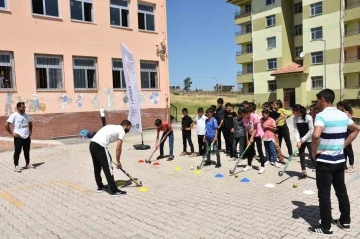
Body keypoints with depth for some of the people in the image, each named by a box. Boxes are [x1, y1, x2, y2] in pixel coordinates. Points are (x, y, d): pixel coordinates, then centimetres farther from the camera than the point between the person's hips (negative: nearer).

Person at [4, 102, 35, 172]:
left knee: (27, 151, 14)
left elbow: (30, 123, 24)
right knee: (17, 151, -1)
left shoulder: (26, 115, 9)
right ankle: (16, 166, 5)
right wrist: (12, 133, -14)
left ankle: (28, 164, 25)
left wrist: (30, 131, 14)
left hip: (27, 137, 6)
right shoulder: (14, 115, -11)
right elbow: (6, 125, -15)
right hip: (18, 137, -6)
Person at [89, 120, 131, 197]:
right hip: (100, 146, -9)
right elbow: (118, 148, -1)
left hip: (92, 143, 9)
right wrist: (118, 161, 8)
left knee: (97, 167, 20)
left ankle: (100, 187, 35)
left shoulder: (112, 127, 28)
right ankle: (114, 191, 1)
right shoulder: (122, 131, 4)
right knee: (108, 169, -4)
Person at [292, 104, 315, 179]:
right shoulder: (294, 119, -5)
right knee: (301, 155, 7)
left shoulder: (308, 117, -18)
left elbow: (311, 130, -15)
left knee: (312, 155, -5)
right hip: (301, 140, 5)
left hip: (309, 139, -4)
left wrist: (304, 139, -15)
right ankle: (304, 172, 18)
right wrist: (298, 141, -17)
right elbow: (296, 130, -6)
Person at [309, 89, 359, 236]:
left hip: (325, 161, -7)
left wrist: (314, 152, -17)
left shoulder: (322, 115, -18)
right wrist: (343, 145, 15)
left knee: (324, 195, 2)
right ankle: (345, 222, 32)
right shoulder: (343, 115, 6)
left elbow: (316, 135, -34)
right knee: (341, 191, 19)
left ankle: (325, 228, 12)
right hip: (340, 160, 7)